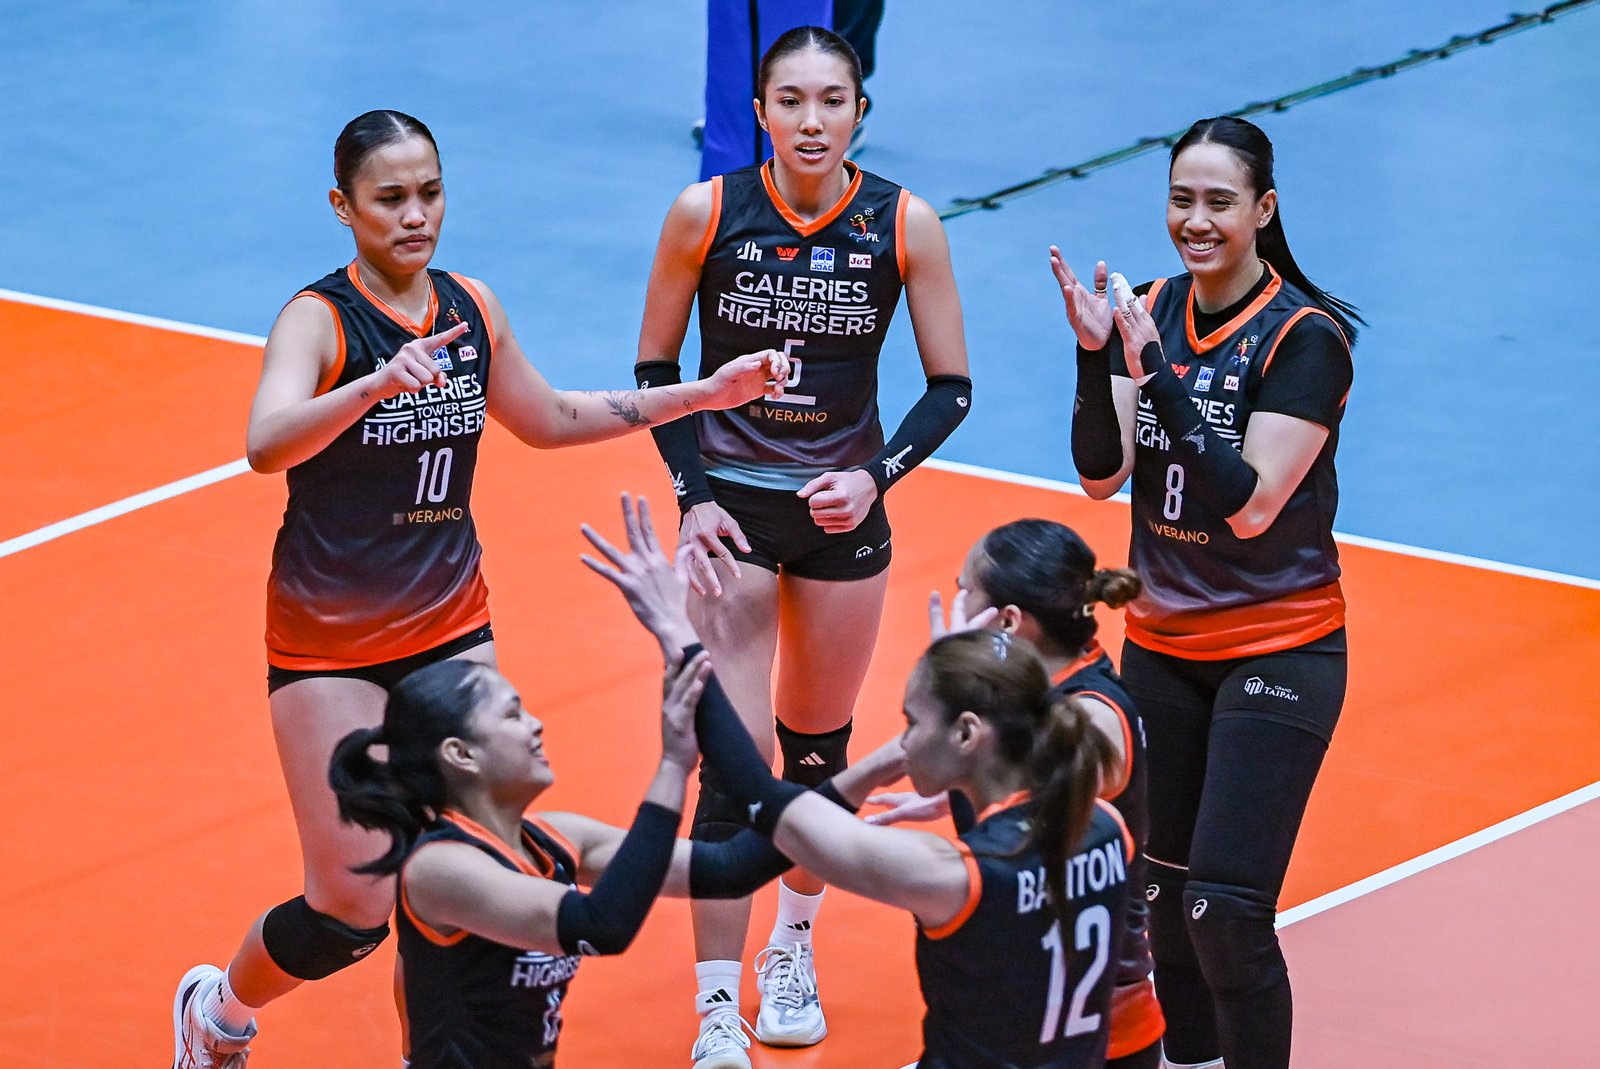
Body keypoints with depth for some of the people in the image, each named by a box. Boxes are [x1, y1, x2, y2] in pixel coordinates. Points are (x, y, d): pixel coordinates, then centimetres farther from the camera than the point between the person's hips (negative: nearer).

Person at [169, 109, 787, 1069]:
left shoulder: (471, 308, 3)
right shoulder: (320, 319, -16)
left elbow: (549, 419, 20)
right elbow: (266, 445, -35)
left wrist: (707, 394, 16)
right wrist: (377, 384, -52)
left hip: (451, 623, 5)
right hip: (330, 641, -5)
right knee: (353, 913, -7)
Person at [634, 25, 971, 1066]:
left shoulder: (904, 224, -10)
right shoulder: (705, 214, -11)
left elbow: (951, 386, -3)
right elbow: (655, 367, 0)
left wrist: (877, 477, -18)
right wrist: (693, 495, -10)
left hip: (843, 511, 2)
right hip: (731, 502, -1)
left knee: (818, 749, 15)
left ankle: (795, 950, 38)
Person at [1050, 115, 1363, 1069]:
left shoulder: (1306, 337, -15)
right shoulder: (1152, 312, 2)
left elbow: (1251, 504, -22)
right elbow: (1101, 473, -4)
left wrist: (1162, 375, -29)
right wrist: (1095, 354, -20)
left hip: (1279, 648, -6)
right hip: (1163, 643, 6)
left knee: (1226, 908, -14)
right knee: (1166, 889, 12)